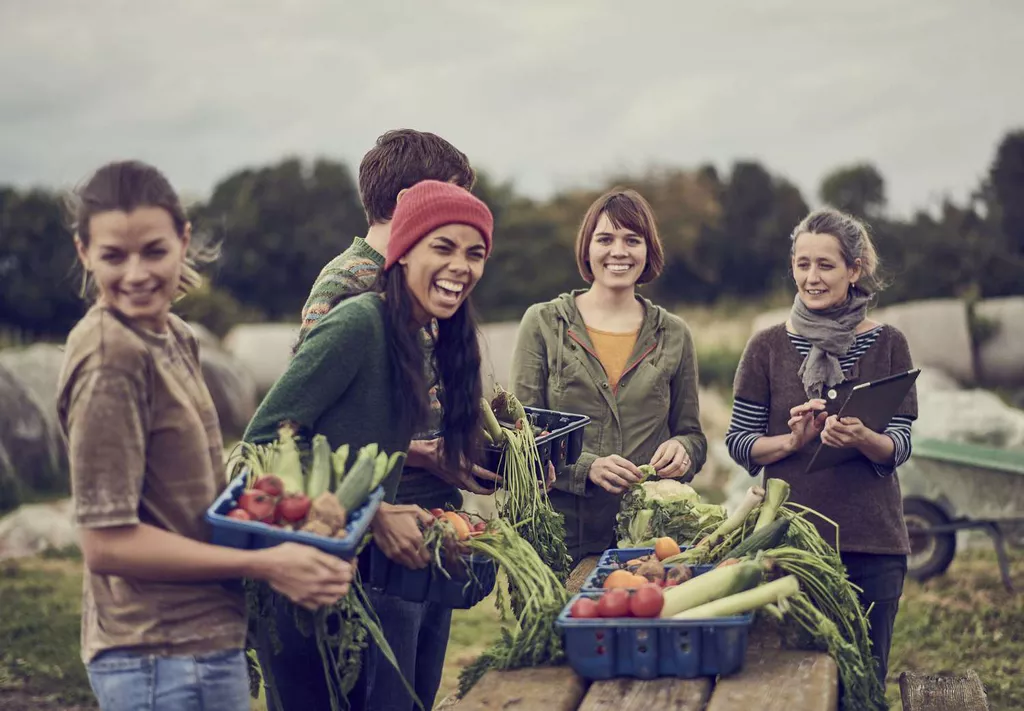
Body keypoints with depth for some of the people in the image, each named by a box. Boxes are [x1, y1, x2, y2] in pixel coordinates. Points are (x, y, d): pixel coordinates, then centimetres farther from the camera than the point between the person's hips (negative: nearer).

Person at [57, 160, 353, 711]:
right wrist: (262, 564, -17)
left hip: (206, 639, 8)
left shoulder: (175, 337, 8)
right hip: (163, 659, -8)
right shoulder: (110, 358, -18)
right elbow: (107, 541, -19)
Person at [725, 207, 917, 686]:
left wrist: (862, 439, -21)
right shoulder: (768, 347, 2)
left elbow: (900, 447, 0)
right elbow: (739, 442, 2)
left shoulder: (887, 345, 3)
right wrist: (792, 440, -16)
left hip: (871, 543, 1)